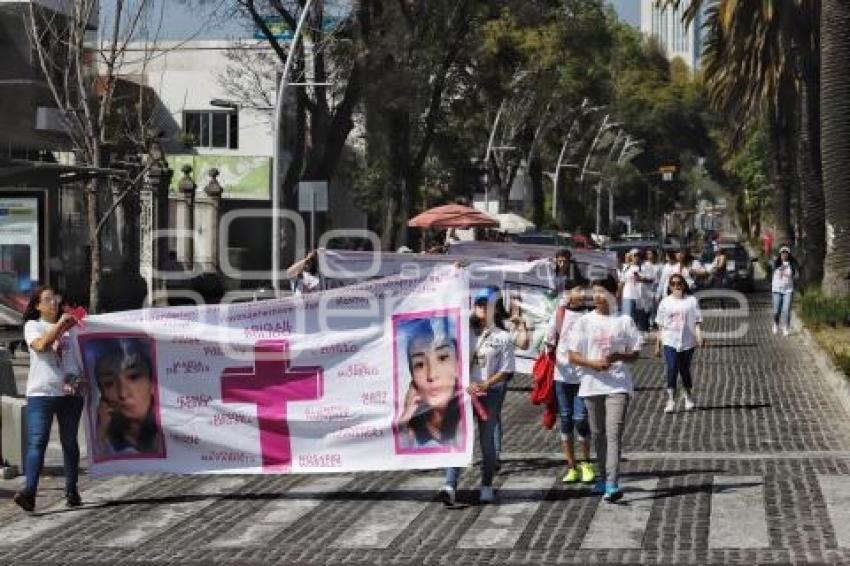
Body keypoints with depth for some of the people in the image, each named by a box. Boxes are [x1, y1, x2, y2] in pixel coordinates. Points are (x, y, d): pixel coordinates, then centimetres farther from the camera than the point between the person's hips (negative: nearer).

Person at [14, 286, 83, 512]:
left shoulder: (70, 326, 15)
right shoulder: (32, 326, 6)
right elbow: (41, 344, -14)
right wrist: (60, 325, -15)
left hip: (71, 393, 3)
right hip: (41, 393, -3)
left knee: (70, 442, 8)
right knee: (37, 442, -13)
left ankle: (72, 490, 17)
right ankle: (29, 491, -22)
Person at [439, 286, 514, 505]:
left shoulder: (503, 337, 3)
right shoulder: (466, 332, 9)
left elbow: (505, 370, -1)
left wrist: (485, 385, -14)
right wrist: (467, 384, -9)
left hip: (490, 393, -1)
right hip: (464, 391, 1)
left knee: (487, 439, 6)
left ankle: (487, 487, 17)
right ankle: (450, 485, -16)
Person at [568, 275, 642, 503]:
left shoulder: (624, 321, 3)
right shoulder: (584, 322, 5)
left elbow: (635, 354, 6)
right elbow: (573, 356, 3)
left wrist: (618, 356, -15)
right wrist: (593, 363, -15)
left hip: (618, 385, -3)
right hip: (592, 385, 3)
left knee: (613, 433, -14)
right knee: (598, 434, 12)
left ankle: (612, 485, -21)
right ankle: (603, 478, 29)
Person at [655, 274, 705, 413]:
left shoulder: (691, 301, 2)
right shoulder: (665, 302, 6)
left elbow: (697, 321, 0)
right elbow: (661, 326, 9)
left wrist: (699, 336, -16)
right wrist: (658, 345, 8)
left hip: (688, 341, 0)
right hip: (670, 341, 0)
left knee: (685, 370, 9)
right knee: (672, 369, -13)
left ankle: (689, 399, 29)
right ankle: (671, 400, -9)